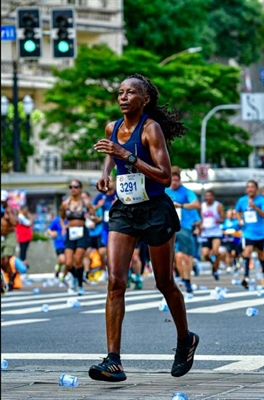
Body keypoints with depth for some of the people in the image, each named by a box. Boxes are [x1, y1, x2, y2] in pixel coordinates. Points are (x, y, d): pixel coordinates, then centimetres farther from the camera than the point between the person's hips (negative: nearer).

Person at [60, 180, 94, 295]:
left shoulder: (86, 203, 1)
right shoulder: (65, 204, 4)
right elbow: (61, 217, 19)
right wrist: (63, 226, 0)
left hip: (82, 233, -2)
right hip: (70, 234, 2)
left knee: (78, 260, -13)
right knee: (68, 263, -7)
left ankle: (80, 285, 4)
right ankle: (75, 276, 27)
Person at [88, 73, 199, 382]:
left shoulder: (151, 128, -13)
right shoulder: (113, 128, 6)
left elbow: (165, 176, -21)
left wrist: (126, 155, -25)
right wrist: (106, 171, 10)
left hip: (155, 210, -5)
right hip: (123, 211, 5)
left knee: (165, 284, 9)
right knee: (115, 281, -10)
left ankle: (186, 340, 35)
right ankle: (113, 361, -14)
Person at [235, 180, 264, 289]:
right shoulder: (242, 200, 2)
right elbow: (238, 212, 22)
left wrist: (255, 207, -32)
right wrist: (240, 220, 4)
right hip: (248, 232, 1)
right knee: (247, 252, -19)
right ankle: (246, 278, -23)